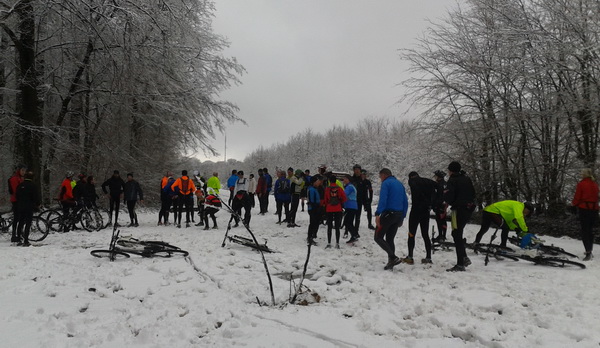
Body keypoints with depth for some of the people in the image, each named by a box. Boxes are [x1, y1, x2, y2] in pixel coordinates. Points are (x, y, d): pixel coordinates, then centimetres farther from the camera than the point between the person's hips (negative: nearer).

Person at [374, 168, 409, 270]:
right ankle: (390, 263, 12)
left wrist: (377, 214, -23)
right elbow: (405, 201, 18)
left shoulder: (386, 183, -6)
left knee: (378, 237, -1)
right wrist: (402, 216, 20)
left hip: (388, 213, -8)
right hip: (399, 215, 8)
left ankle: (393, 257, -12)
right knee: (390, 239, 14)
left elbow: (382, 199, -19)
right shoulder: (400, 184, 18)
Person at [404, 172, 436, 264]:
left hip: (416, 210, -5)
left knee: (411, 234, 2)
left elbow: (416, 189, -22)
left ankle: (410, 257, -1)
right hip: (426, 211, 5)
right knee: (425, 234, 12)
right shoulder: (426, 181, 13)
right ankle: (428, 257, 10)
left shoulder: (412, 181, -2)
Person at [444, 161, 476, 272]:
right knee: (458, 234, 20)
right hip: (469, 209, 8)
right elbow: (473, 193, 18)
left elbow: (449, 197, -17)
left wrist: (445, 195, 3)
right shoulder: (467, 179, 12)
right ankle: (464, 258, 17)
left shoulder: (452, 181, -12)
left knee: (457, 235, -3)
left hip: (459, 210, -8)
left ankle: (460, 264, -3)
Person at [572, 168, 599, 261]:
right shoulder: (595, 184, 7)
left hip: (584, 209, -5)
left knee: (584, 231, -4)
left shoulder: (581, 184, -10)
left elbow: (577, 197, -8)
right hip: (594, 208, 6)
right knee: (590, 230, 16)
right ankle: (590, 251, 25)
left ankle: (588, 252, -14)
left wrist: (573, 204, 10)